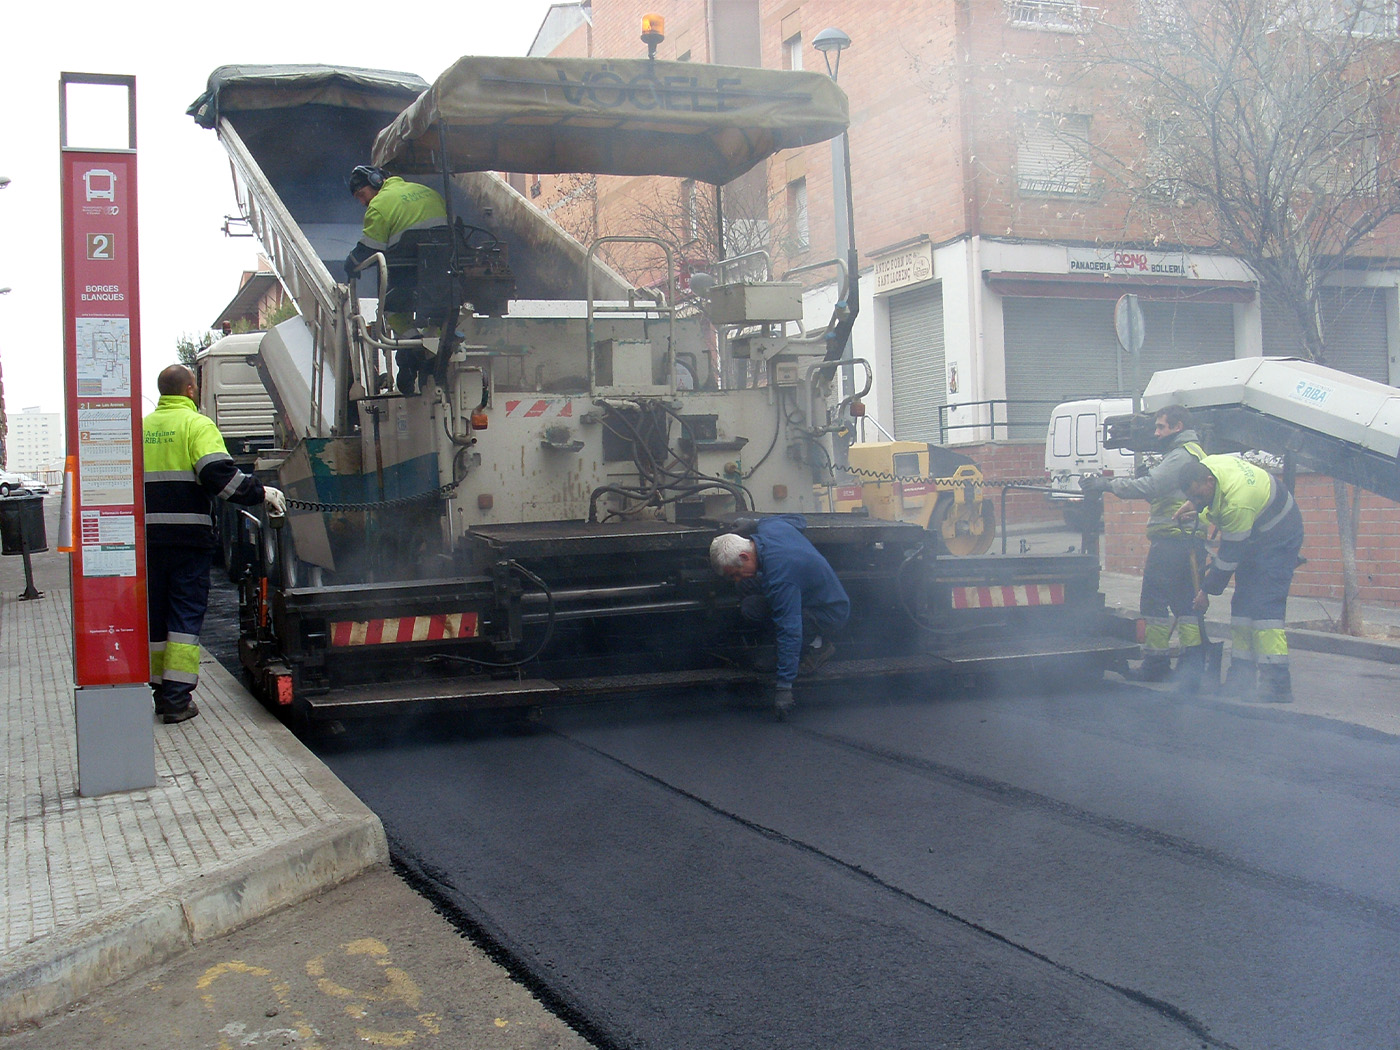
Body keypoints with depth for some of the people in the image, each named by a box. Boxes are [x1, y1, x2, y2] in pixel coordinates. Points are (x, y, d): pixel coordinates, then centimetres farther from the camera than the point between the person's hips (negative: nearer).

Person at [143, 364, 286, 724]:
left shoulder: (142, 428, 12)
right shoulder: (197, 425, -5)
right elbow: (219, 475, -18)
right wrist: (261, 493, -10)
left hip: (147, 536, 5)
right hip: (188, 535, -5)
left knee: (155, 613, 14)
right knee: (185, 613, 0)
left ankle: (159, 689, 21)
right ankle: (177, 698, -4)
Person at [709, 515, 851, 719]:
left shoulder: (778, 578, -36)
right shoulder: (768, 526, -10)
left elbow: (790, 631, -36)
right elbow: (798, 520, 13)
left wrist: (784, 685, -34)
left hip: (831, 615, -10)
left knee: (751, 607, -22)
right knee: (748, 586, 2)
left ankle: (816, 644, -4)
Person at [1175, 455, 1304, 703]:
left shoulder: (1237, 503, -37)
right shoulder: (1207, 464, -12)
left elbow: (1230, 556, -27)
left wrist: (1206, 590, -18)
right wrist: (1193, 506, -3)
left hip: (1279, 540, -10)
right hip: (1253, 538, 10)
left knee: (1265, 608, -19)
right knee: (1242, 606, 5)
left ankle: (1277, 685, -21)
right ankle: (1241, 678, 7)